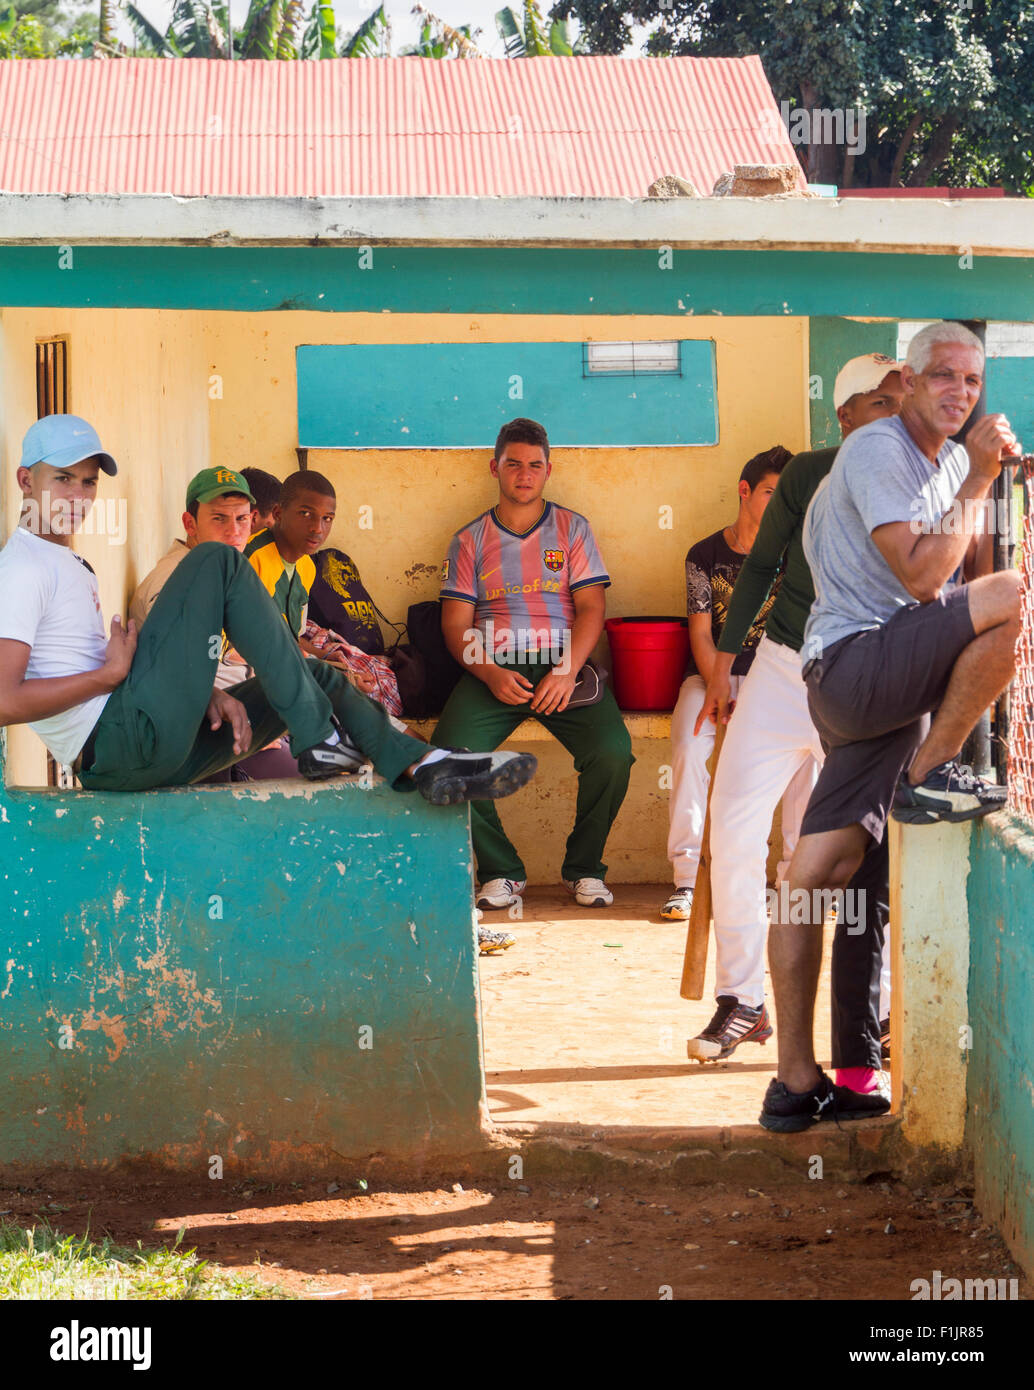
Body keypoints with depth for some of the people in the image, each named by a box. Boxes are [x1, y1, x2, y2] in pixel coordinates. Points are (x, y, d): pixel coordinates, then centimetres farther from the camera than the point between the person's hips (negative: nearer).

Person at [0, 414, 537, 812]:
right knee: (217, 563, -13)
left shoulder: (72, 568, 27)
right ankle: (318, 739, -14)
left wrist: (203, 690, 5)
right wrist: (110, 673, -12)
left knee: (317, 676, 17)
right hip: (120, 739, -11)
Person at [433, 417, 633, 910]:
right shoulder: (470, 540, 15)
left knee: (612, 752, -27)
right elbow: (456, 624, 7)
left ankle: (584, 868, -4)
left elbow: (592, 607, 4)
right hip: (492, 670, 1)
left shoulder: (572, 528, 14)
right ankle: (500, 870, -8)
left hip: (562, 668, 0)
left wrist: (566, 672, -13)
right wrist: (491, 674, -12)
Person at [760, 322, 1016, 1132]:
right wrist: (975, 482, -13)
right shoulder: (878, 451, -8)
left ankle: (797, 1084, 3)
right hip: (854, 662, -8)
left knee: (818, 875, 5)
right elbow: (921, 577, -16)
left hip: (889, 684, 8)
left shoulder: (951, 461, 20)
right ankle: (929, 776, -11)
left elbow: (969, 569, 17)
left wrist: (1000, 481, 5)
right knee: (1016, 599, -23)